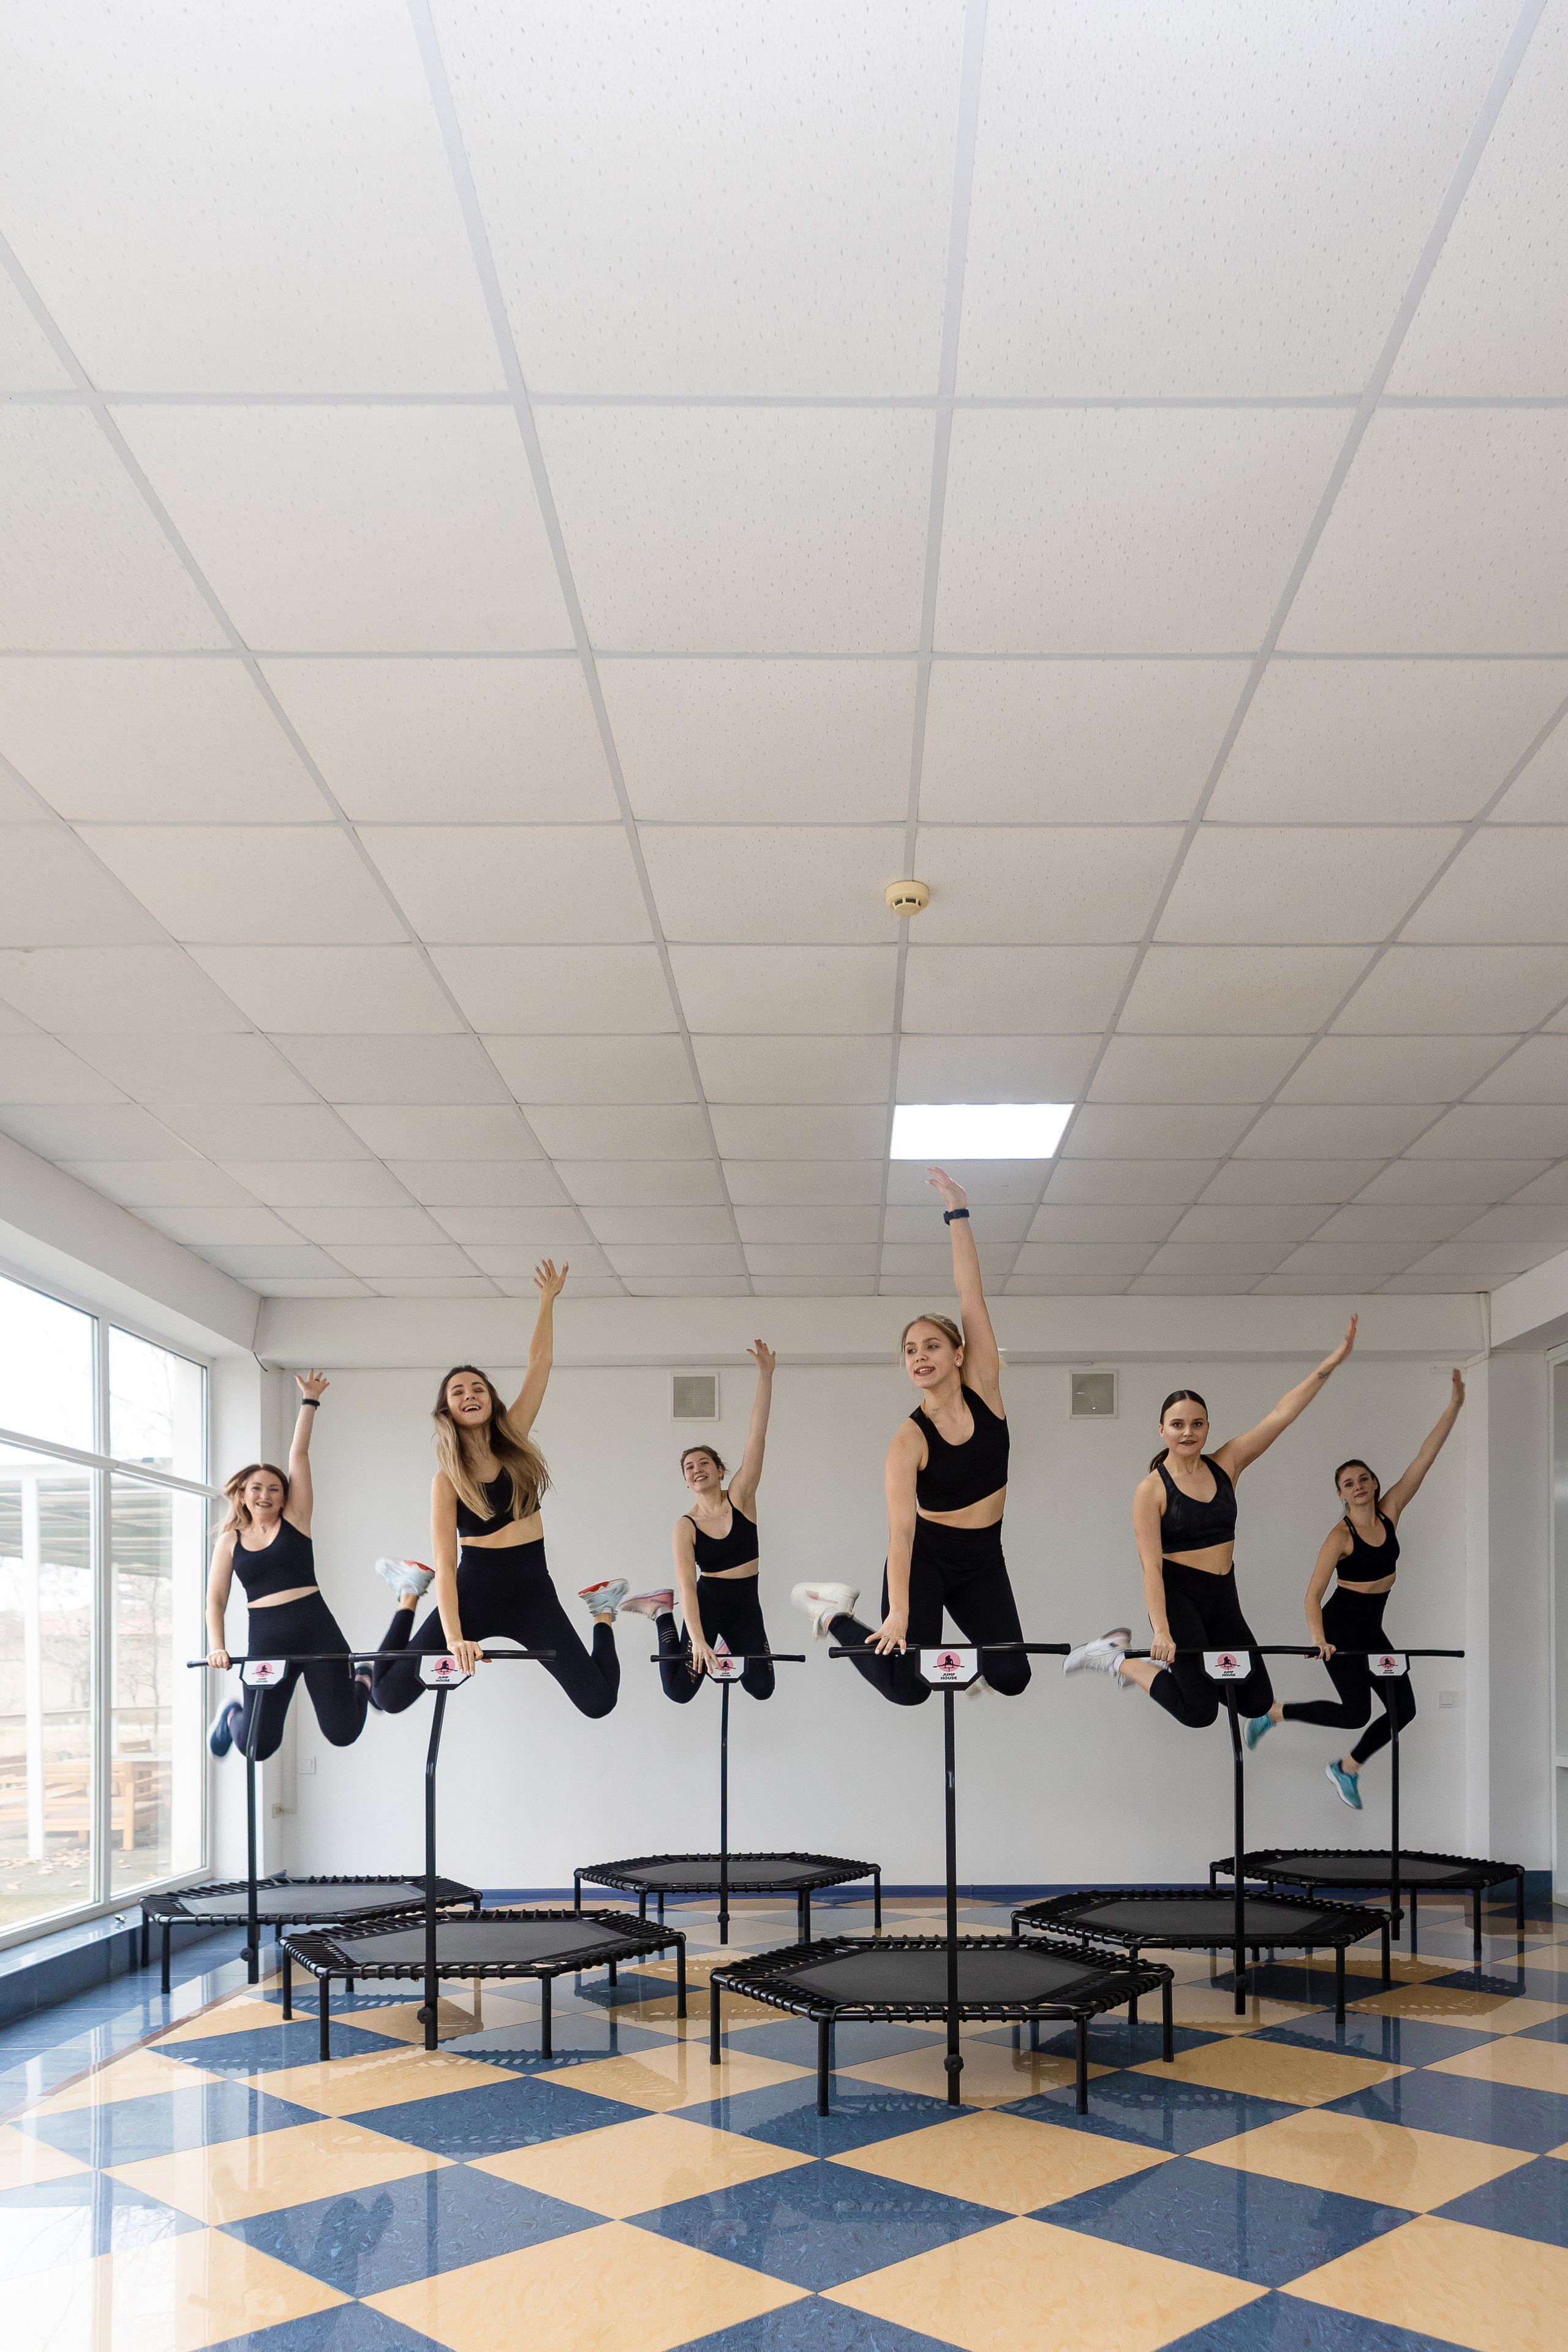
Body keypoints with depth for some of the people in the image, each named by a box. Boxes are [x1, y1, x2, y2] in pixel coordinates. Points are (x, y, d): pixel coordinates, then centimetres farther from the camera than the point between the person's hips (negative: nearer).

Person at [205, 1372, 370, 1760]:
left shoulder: (295, 1520, 5)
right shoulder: (230, 1541, 10)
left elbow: (299, 1455, 3)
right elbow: (216, 1599, 7)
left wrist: (310, 1401, 1)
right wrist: (216, 1646, -8)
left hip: (316, 1629, -1)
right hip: (265, 1638, 1)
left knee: (342, 1734, -3)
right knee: (258, 1746, -2)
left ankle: (361, 1683, 33)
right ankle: (232, 1716, 37)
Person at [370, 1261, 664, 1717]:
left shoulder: (514, 1438, 1)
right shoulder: (447, 1480, -9)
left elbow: (540, 1364, 4)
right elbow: (445, 1563, -18)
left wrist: (548, 1300, 0)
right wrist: (453, 1637, -30)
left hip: (532, 1591, 2)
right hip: (474, 1592, -2)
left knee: (598, 1701, -9)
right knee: (389, 1696, -10)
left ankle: (603, 1612, 24)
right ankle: (411, 1593, 17)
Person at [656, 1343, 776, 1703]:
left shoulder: (740, 1498, -5)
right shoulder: (686, 1527, -10)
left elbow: (757, 1437, -15)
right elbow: (686, 1584, -21)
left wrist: (765, 1375, -25)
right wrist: (696, 1638, -36)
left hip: (746, 1605, 2)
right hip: (708, 1603, -2)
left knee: (762, 1687, -3)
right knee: (679, 1690, -11)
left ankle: (733, 1650, 30)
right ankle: (664, 1617, 17)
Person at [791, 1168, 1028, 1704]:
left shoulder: (983, 1389, -7)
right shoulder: (909, 1443, -18)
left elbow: (972, 1299, -12)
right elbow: (900, 1527, -26)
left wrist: (958, 1213, -14)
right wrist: (898, 1612, -35)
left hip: (982, 1561, 4)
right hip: (925, 1558, -4)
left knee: (1011, 1678, -7)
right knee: (907, 1688, -16)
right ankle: (832, 1614, 9)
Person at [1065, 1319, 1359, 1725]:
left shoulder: (1225, 1464, 3)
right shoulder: (1151, 1490, -11)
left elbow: (1282, 1414, -2)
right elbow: (1151, 1565, -18)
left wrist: (1333, 1361, -8)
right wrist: (1161, 1630, -31)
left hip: (1222, 1599, 6)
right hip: (1177, 1596, -6)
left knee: (1258, 1701, 8)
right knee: (1199, 1712, -13)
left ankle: (1171, 1665, 23)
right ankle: (1116, 1659, 6)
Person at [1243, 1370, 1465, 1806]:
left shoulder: (1390, 1512, -3)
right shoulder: (1340, 1536, -18)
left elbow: (1425, 1458, -9)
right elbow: (1313, 1595, -21)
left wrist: (1454, 1407, -16)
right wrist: (1319, 1639, -37)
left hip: (1371, 1628, 7)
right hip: (1341, 1624, -7)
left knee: (1403, 1708, 4)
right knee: (1356, 1712, -12)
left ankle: (1347, 1768, 21)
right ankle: (1272, 1713, 5)